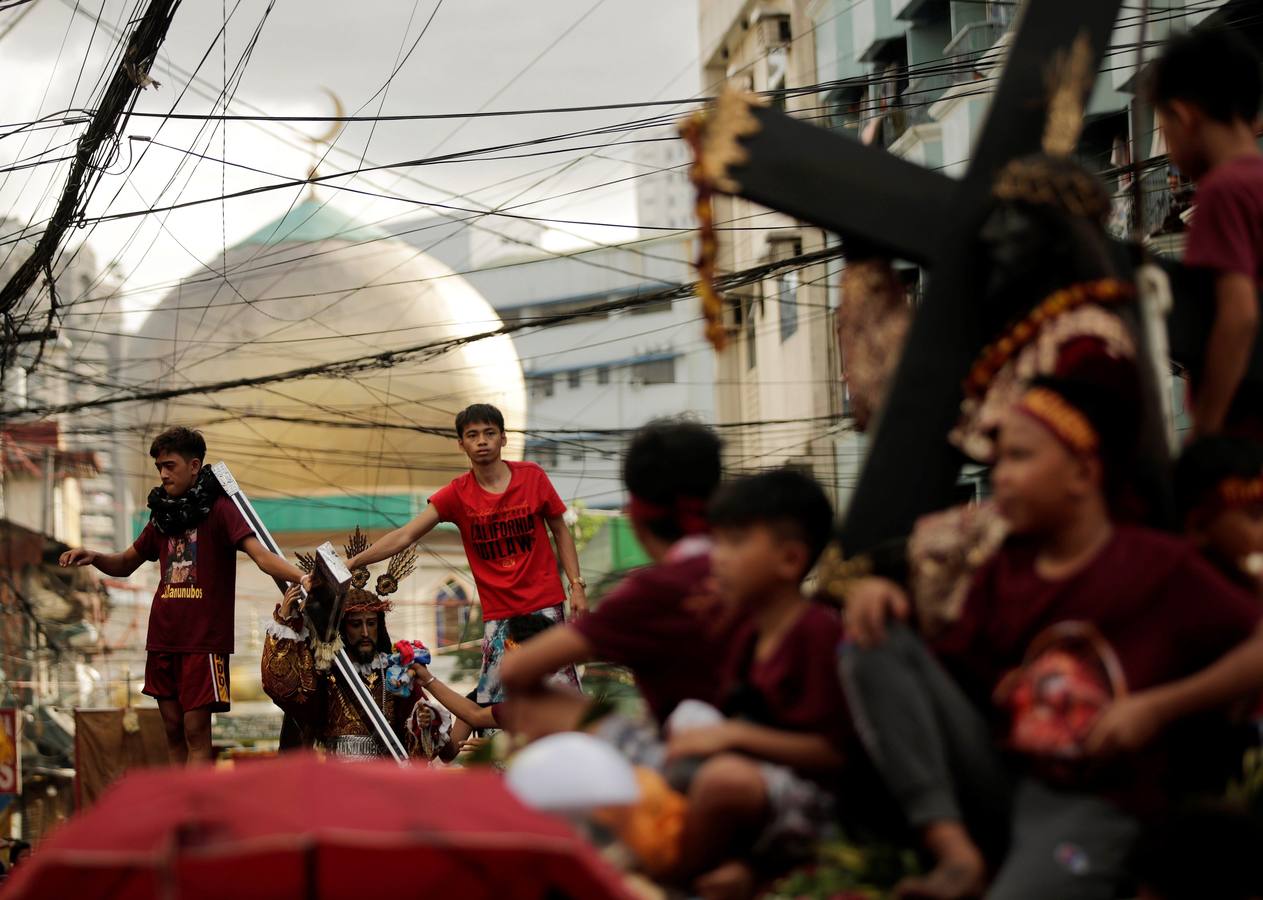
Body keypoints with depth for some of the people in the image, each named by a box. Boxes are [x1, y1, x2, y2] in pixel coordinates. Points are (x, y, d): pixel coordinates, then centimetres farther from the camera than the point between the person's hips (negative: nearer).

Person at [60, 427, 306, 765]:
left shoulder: (218, 508, -7)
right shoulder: (163, 514, 14)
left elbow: (261, 555, -18)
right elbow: (126, 564, 25)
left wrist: (302, 577, -37)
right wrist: (93, 557, 3)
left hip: (204, 639, -7)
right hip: (163, 636, 7)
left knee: (195, 731, -8)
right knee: (173, 728, 8)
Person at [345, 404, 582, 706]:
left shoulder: (533, 477, -1)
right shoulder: (458, 494, -2)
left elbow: (561, 532, 9)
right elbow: (405, 536, -7)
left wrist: (577, 585, 0)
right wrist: (352, 562, -18)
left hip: (545, 604, 0)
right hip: (498, 613, 0)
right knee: (489, 703, -7)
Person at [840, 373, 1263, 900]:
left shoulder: (1160, 568, -1)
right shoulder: (1002, 574, 14)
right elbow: (944, 677, 11)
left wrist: (1158, 707, -12)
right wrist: (879, 599, -5)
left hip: (1096, 807, -7)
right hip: (997, 791, 7)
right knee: (877, 644, -10)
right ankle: (956, 853, -17)